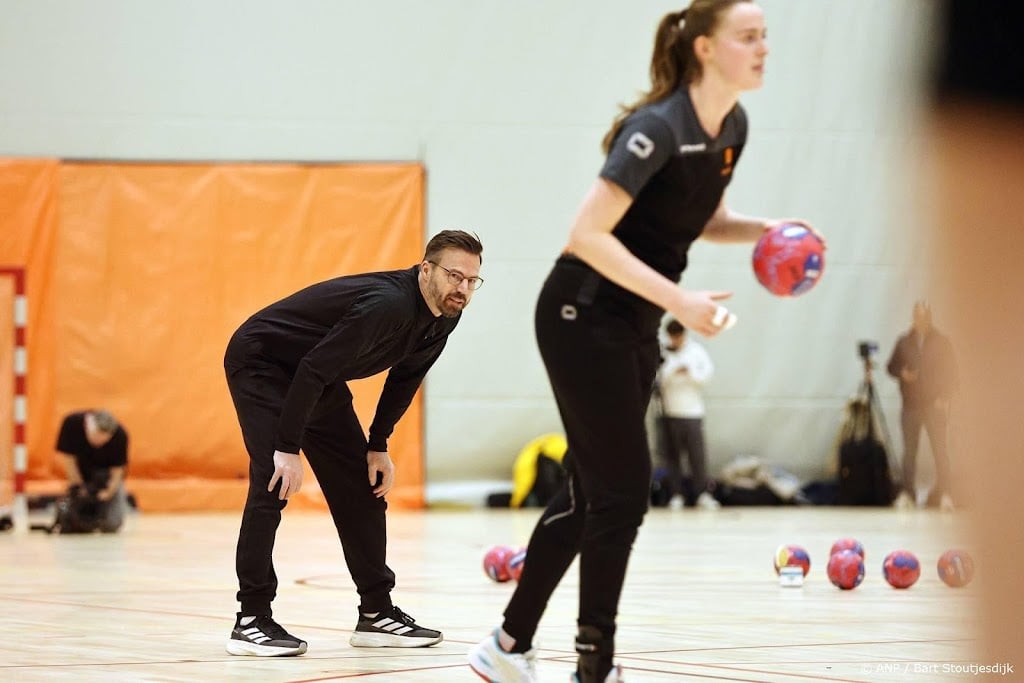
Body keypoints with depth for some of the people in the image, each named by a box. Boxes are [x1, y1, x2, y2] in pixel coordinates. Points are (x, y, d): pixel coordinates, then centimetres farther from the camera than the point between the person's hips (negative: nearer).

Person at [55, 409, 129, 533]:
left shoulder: (120, 436, -28)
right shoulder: (71, 423, -27)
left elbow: (118, 467, -18)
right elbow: (67, 456, -17)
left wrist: (109, 491, -32)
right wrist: (78, 486, -17)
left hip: (108, 476, -1)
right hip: (81, 474, 1)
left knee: (110, 525, -14)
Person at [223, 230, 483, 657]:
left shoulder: (442, 318, -7)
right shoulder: (387, 305, -35)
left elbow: (404, 378, 9)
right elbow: (312, 371, -36)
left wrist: (379, 446, 5)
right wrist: (288, 449, -34)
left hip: (317, 380, 9)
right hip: (260, 362, -9)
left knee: (363, 487, 6)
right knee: (274, 485, -21)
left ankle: (376, 614, 11)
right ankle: (250, 620, -16)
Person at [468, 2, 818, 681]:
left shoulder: (733, 126, 3)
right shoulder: (658, 129, -23)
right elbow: (587, 235, -27)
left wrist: (762, 230, -2)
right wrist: (679, 300, -28)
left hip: (634, 324, 9)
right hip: (584, 316, -9)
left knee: (590, 490, 12)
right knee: (623, 491, -7)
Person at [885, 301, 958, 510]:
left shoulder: (941, 341, 5)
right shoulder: (904, 342, 10)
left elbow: (950, 371, 4)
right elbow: (891, 366, 15)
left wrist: (944, 397, -8)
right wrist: (901, 373, -8)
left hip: (935, 404, -2)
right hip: (910, 404, 2)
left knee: (939, 448, -7)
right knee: (909, 450, 0)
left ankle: (944, 494, -8)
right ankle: (907, 492, 3)